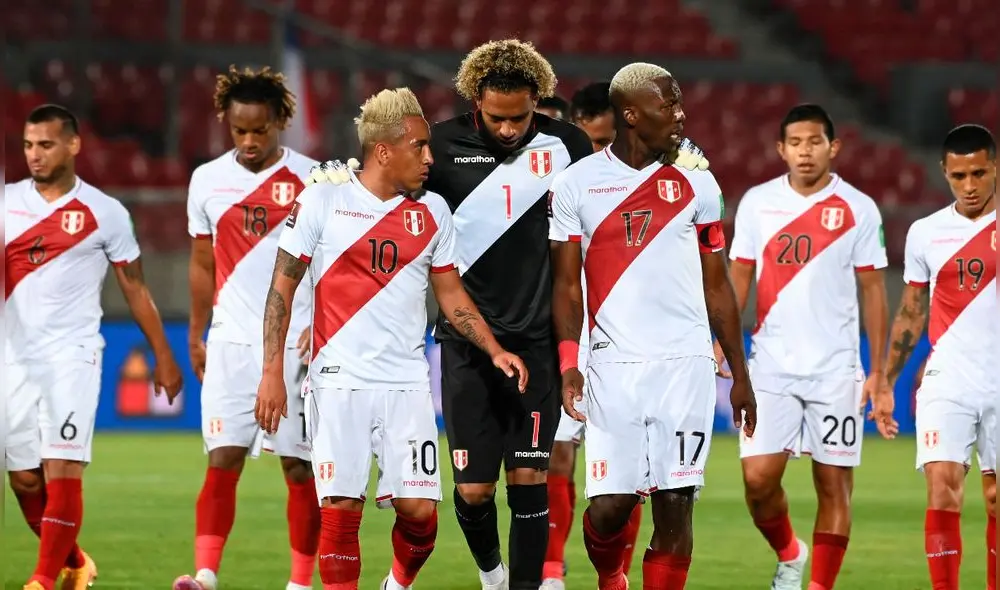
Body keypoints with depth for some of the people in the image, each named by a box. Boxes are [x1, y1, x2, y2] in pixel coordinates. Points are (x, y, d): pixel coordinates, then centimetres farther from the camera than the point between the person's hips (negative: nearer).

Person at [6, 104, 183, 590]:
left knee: (62, 470, -13)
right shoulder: (6, 202, 8)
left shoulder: (104, 213, 1)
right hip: (15, 356, 3)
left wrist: (163, 357, 9)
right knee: (23, 478, 5)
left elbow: (135, 289, 8)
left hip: (72, 355, -3)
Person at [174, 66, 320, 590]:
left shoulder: (312, 181, -3)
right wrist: (196, 336, 16)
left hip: (295, 344, -2)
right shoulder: (207, 180, 7)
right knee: (222, 461, -7)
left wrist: (319, 329, -9)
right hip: (230, 344, 2)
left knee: (299, 467, 1)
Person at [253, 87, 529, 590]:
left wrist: (495, 351, 2)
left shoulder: (432, 211, 9)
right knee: (340, 510, -7)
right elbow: (282, 287, 1)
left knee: (420, 508, -3)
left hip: (407, 383, 3)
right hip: (340, 380, -3)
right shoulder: (323, 202, -1)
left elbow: (450, 294, 16)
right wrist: (272, 373, -5)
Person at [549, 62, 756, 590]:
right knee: (610, 504, -3)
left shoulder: (695, 184, 8)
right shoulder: (576, 185, 2)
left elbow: (717, 288, 13)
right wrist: (568, 362, -11)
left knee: (674, 507, -3)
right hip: (613, 366, -1)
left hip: (685, 365, 1)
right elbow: (568, 285, 3)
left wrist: (740, 376, 12)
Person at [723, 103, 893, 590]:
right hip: (771, 366, 1)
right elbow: (739, 277, 9)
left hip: (835, 368, -1)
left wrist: (878, 371, -1)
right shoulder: (757, 203, 5)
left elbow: (873, 291, 3)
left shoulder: (858, 209, 0)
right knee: (758, 478, -6)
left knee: (834, 485, -1)